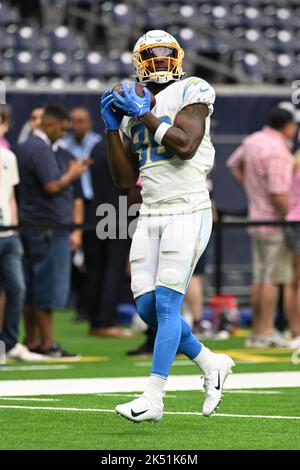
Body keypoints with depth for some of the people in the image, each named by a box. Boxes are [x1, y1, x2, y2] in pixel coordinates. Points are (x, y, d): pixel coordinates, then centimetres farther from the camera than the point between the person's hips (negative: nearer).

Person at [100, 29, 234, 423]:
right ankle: (211, 364, 22)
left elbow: (186, 146, -20)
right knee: (148, 308, 2)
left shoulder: (191, 94, -3)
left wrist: (145, 114, -12)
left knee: (166, 304, -12)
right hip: (151, 215, 7)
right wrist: (112, 127, 3)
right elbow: (124, 179, 12)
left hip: (188, 212, -7)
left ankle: (154, 398, -11)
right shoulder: (135, 111, 15)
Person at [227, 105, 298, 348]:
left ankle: (257, 332, 17)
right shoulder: (278, 151, -20)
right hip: (275, 221, -9)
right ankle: (266, 332, -4)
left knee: (260, 277, 13)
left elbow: (234, 164, 25)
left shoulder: (253, 141, 8)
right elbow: (278, 194, -24)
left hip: (256, 218, 9)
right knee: (273, 278, -5)